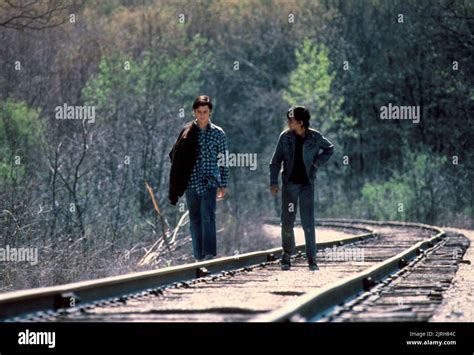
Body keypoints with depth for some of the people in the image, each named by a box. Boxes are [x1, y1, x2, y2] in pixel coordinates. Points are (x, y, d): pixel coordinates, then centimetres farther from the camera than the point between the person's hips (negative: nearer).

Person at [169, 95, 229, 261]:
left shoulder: (218, 133, 3)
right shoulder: (187, 132, 6)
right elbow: (176, 156, 10)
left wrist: (223, 185, 4)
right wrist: (177, 182, 5)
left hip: (209, 182, -3)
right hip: (191, 183, 3)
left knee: (208, 217, -16)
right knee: (195, 220, 6)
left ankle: (209, 254, -22)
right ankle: (199, 256, 12)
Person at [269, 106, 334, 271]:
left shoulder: (315, 137, -2)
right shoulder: (285, 137, -1)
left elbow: (330, 148, 17)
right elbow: (276, 161, 3)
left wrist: (317, 162, 2)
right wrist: (273, 182, -4)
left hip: (307, 183, -1)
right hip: (290, 183, 1)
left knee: (308, 222, -4)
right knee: (287, 221, 2)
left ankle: (312, 258, -1)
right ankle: (287, 254, 18)